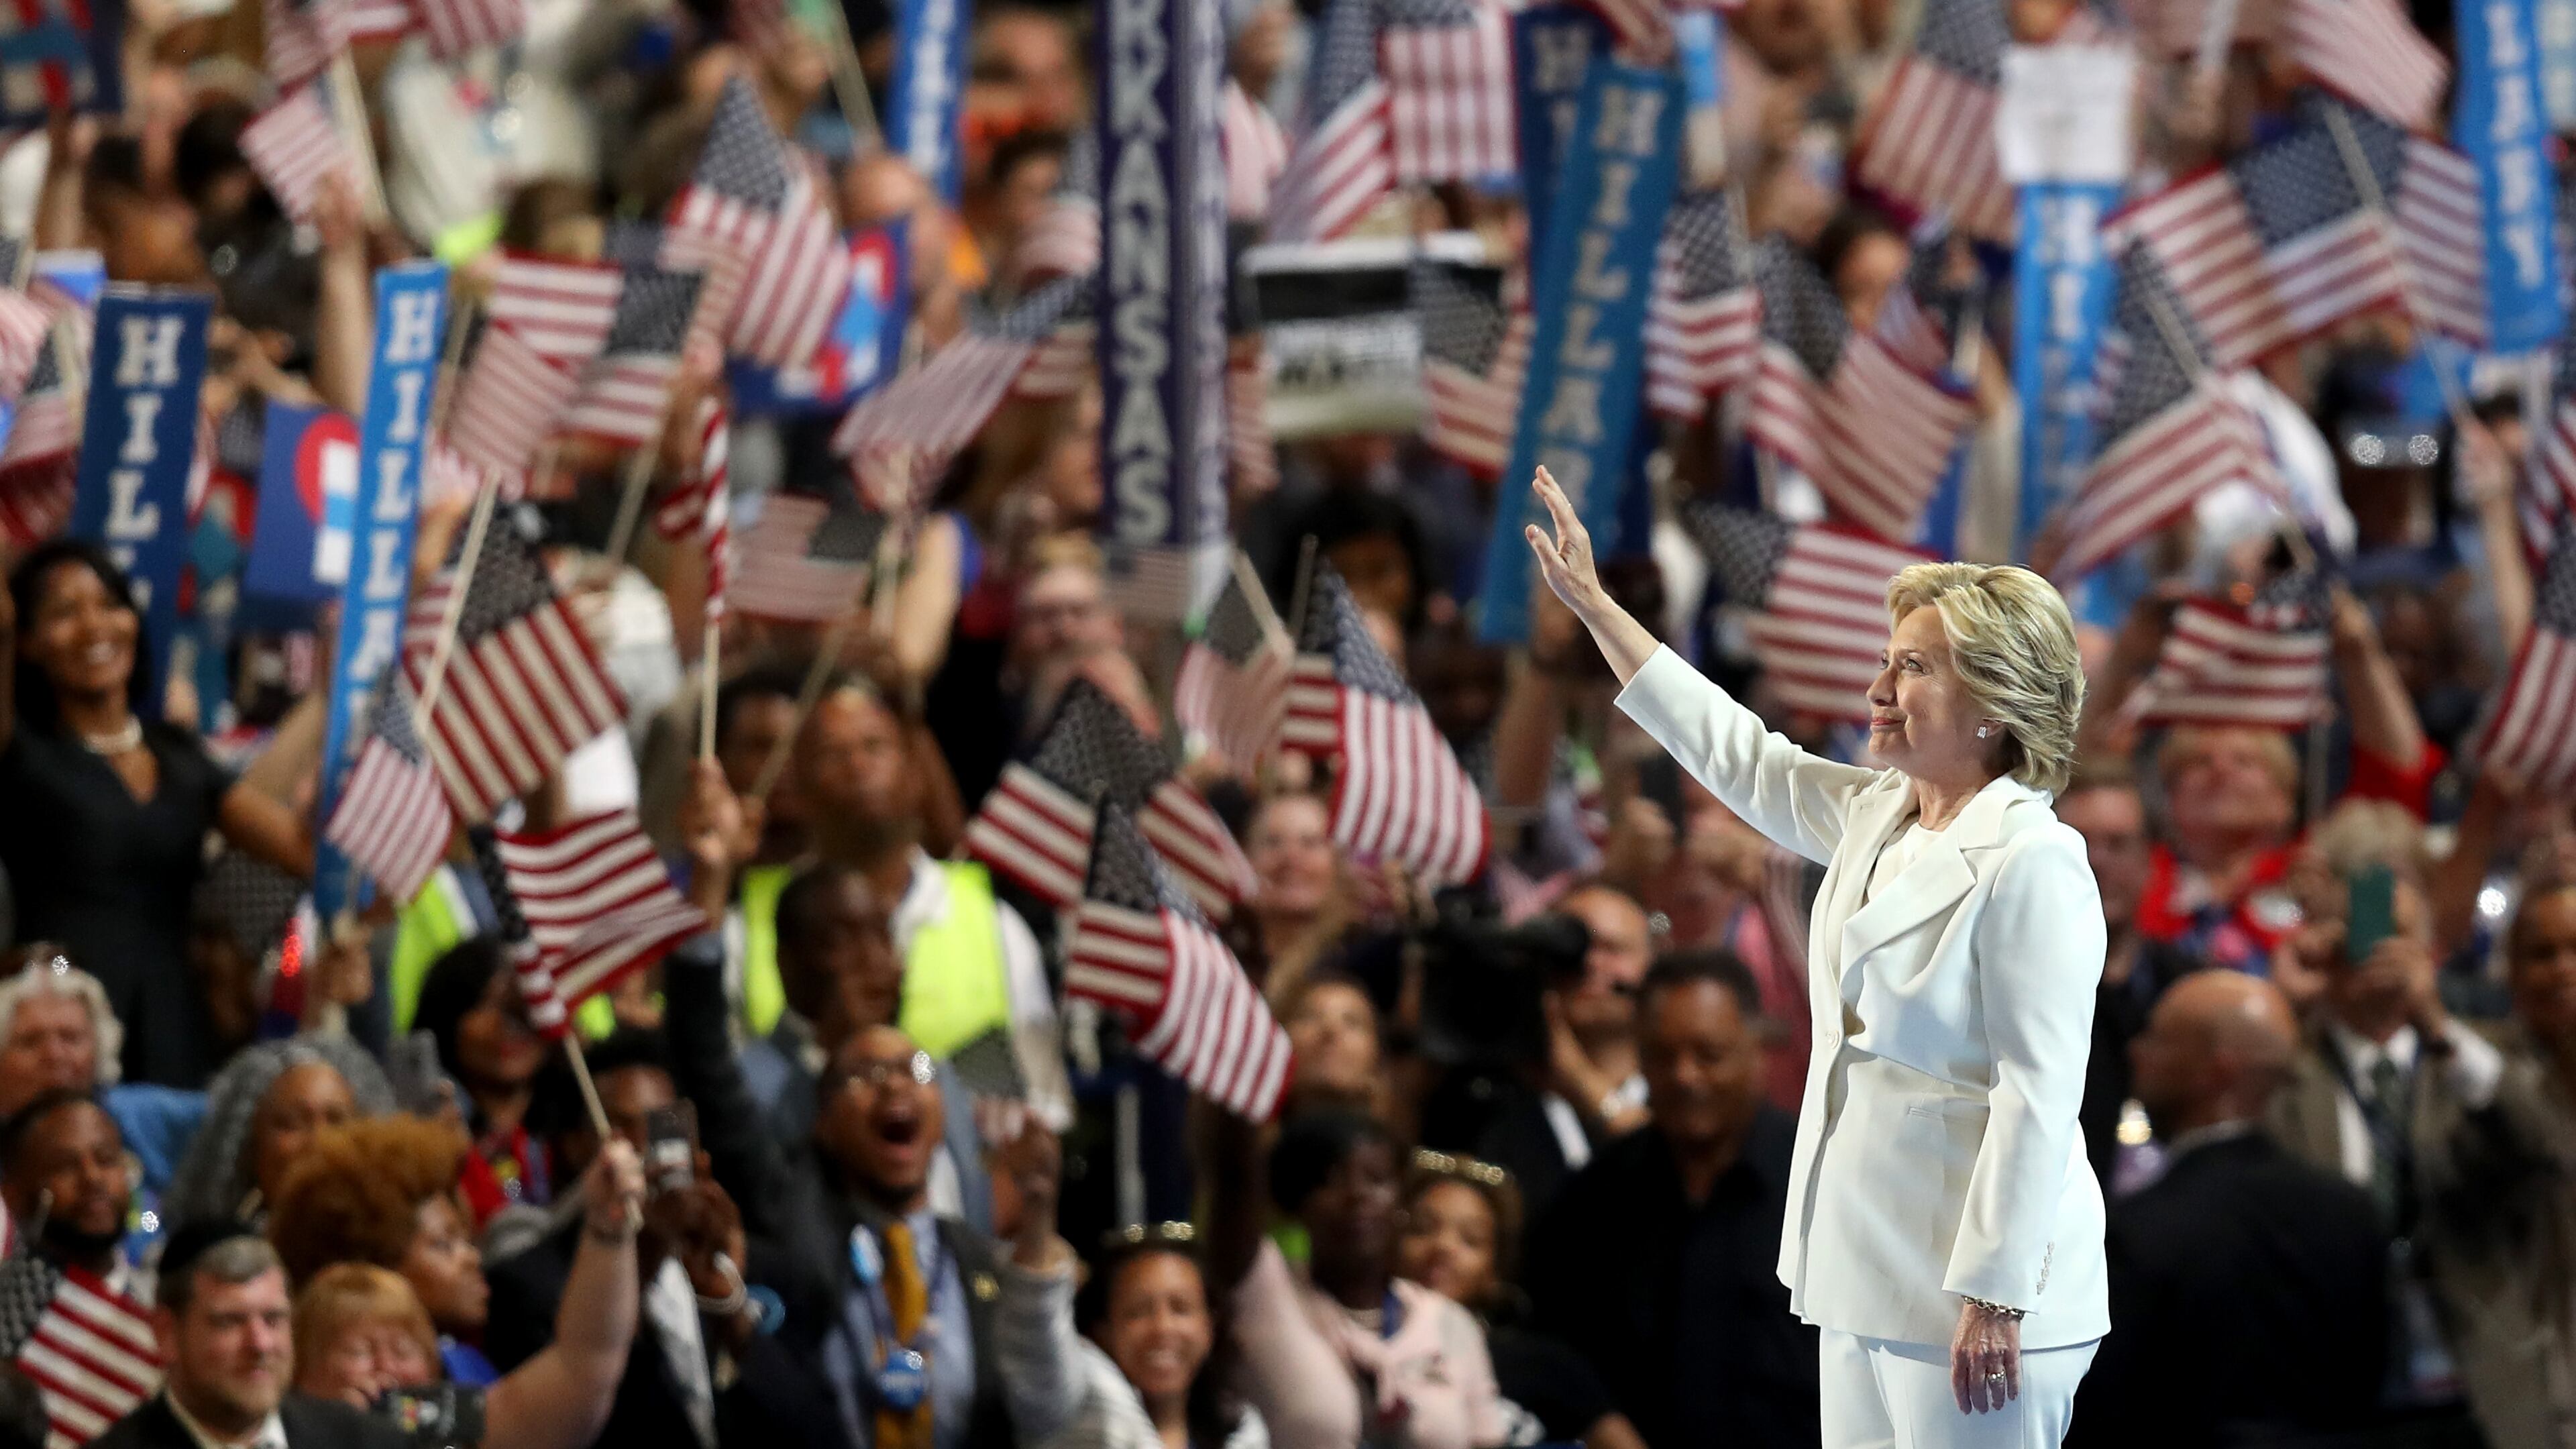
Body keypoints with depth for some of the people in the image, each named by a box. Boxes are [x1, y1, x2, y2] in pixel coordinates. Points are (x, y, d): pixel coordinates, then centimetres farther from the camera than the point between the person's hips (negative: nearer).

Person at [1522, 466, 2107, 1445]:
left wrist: (1994, 1298, -22)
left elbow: (2038, 1098, -20)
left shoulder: (2031, 866, -16)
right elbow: (1736, 754, 26)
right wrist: (1591, 604, 29)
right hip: (1869, 1276, 9)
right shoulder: (1875, 819, 12)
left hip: (1968, 1289, -9)